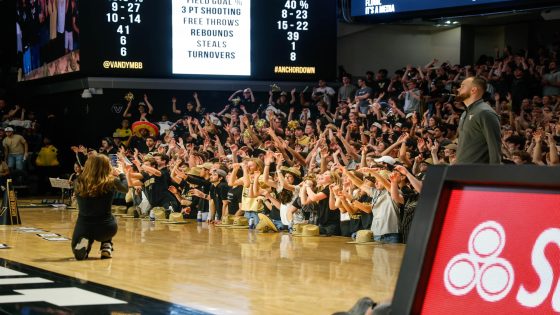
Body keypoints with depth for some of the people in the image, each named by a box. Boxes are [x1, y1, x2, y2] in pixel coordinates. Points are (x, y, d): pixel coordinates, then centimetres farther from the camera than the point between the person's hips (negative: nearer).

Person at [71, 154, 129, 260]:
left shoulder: (79, 182, -6)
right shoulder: (111, 182, -10)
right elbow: (125, 188, 13)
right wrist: (121, 174, 33)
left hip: (83, 228, 0)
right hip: (105, 229, 0)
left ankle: (84, 245, 1)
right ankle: (106, 247, 19)